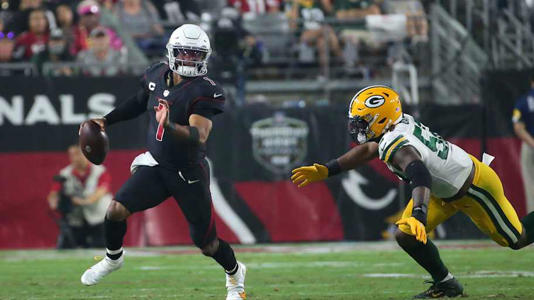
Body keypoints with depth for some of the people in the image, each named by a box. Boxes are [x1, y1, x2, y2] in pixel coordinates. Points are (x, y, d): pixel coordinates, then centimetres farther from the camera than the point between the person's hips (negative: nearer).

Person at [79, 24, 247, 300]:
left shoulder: (204, 93, -21)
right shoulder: (157, 76, -2)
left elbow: (198, 136, -35)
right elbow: (139, 102, 21)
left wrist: (169, 126, -52)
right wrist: (106, 120, 18)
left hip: (189, 174, -4)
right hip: (156, 165, 4)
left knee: (207, 244, 5)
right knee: (116, 210, -14)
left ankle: (235, 275, 37)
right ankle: (113, 258, 16)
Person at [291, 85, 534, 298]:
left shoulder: (397, 146, -39)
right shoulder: (400, 125, -12)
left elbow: (421, 177, -57)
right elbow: (366, 151, 3)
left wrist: (419, 215, -72)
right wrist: (326, 171, 1)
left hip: (474, 189, -8)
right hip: (446, 190, 8)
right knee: (406, 235, -1)